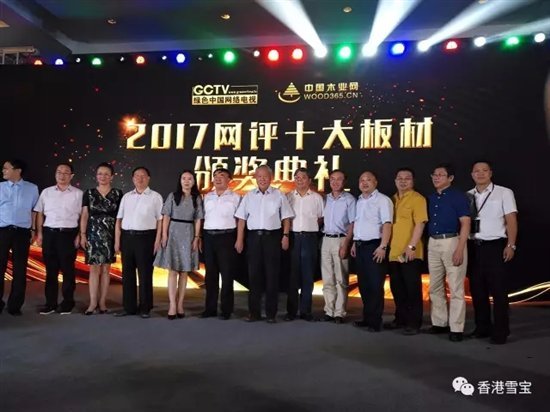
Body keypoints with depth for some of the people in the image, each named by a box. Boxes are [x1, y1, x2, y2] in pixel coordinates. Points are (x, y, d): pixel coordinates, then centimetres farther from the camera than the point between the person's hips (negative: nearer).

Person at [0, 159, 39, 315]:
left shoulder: (32, 188, 6)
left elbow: (34, 210, 9)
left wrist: (33, 230, 4)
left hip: (22, 232, 0)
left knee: (20, 270, 4)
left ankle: (15, 305, 14)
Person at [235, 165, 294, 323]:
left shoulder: (279, 195, 4)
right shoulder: (249, 196, 9)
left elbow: (286, 218, 4)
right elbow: (242, 219, 8)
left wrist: (285, 236, -5)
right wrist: (239, 239, 3)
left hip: (272, 236, -2)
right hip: (254, 236, 2)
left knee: (272, 274, 2)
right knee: (254, 274, 6)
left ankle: (271, 313, 10)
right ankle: (254, 312, 15)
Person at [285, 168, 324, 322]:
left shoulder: (317, 197, 6)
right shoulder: (288, 197, 8)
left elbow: (321, 217, 11)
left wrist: (311, 226, 1)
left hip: (310, 237, 0)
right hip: (293, 237, 0)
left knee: (308, 275, 3)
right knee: (292, 274, 3)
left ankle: (305, 310, 11)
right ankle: (291, 310, 11)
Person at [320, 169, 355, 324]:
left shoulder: (349, 199, -3)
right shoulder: (325, 199, 12)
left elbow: (352, 224, -7)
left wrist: (345, 244, -14)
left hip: (340, 240, -5)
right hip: (326, 240, 5)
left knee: (341, 279, -1)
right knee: (327, 279, 7)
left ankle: (339, 313, 4)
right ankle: (329, 311, 13)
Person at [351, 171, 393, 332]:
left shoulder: (382, 200, -7)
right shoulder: (359, 201, 16)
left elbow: (387, 225, -14)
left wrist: (382, 247, -21)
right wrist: (354, 243, 15)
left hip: (374, 246, -7)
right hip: (360, 246, 7)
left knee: (375, 285, -3)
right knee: (363, 284, 11)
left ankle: (375, 321, 4)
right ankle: (367, 317, 21)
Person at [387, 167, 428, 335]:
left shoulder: (417, 199, -6)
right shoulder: (392, 200, 14)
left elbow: (420, 224, -14)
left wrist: (411, 247, -22)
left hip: (410, 253, -7)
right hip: (393, 252, 7)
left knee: (412, 288, 2)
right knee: (397, 288, 14)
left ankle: (414, 322, 11)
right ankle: (400, 318, 26)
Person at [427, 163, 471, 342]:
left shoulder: (458, 196, -5)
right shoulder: (430, 198, 14)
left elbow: (465, 223, -10)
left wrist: (460, 249, -18)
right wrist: (430, 244, 10)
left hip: (452, 242, -7)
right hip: (433, 244, 7)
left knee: (456, 288, -4)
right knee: (435, 287, 11)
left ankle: (456, 328, 2)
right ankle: (439, 323, 22)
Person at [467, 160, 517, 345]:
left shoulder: (504, 193, 0)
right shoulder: (468, 196, 11)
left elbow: (511, 220, -3)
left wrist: (510, 245, -12)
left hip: (495, 246, -4)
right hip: (474, 247, 4)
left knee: (498, 290, 0)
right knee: (477, 289, 10)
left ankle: (500, 331, 10)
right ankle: (482, 327, 22)